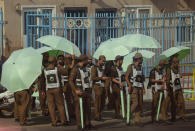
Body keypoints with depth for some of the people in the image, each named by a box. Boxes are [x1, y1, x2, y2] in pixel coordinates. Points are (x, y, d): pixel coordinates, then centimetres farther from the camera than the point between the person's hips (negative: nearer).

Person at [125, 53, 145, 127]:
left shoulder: (140, 68, 14)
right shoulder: (131, 67, -4)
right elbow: (126, 77, -7)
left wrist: (143, 88, 12)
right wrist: (129, 85, -21)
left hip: (140, 88, 6)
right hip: (133, 88, -6)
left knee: (140, 104, 2)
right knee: (135, 103, -17)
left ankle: (137, 120, 6)